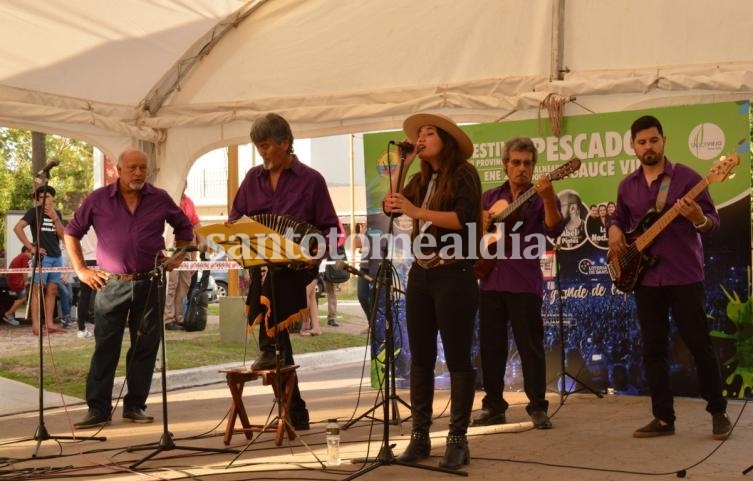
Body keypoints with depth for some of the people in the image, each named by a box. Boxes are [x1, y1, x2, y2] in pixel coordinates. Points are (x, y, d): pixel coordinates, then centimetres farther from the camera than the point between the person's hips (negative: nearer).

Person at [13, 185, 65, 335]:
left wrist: (54, 218, -6)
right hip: (42, 256, -6)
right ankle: (35, 325, -8)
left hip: (56, 257, 6)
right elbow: (17, 228, -12)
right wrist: (31, 247, -14)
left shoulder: (57, 213, 14)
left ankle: (49, 324, 12)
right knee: (37, 289, -7)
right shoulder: (34, 211, -2)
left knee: (52, 291, 7)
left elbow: (63, 236, 6)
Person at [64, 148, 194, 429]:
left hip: (149, 284, 2)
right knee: (105, 348, -1)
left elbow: (184, 227, 19)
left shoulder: (160, 199, 4)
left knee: (145, 347, 5)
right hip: (111, 284, -2)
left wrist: (179, 256, 9)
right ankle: (98, 408, 4)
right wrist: (81, 270, 4)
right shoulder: (98, 200, 1)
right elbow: (72, 232, 9)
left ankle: (135, 406, 15)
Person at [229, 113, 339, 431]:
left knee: (272, 271, -39)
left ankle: (269, 349, -30)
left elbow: (330, 229, 0)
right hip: (261, 266, 5)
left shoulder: (310, 180, 1)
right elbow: (235, 217, 17)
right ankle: (295, 413, 15)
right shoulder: (253, 178, 12)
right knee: (279, 339, 5)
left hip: (296, 267, -4)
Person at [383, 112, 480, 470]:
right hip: (420, 274, 7)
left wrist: (417, 211, -22)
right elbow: (390, 206, 7)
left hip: (453, 276, -7)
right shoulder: (422, 179, 16)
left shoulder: (463, 174, -6)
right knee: (420, 359, 9)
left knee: (457, 359, -2)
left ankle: (458, 440, 3)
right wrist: (401, 166, 3)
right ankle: (419, 436, 16)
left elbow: (464, 218, -20)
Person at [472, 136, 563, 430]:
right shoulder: (490, 196, 14)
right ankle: (494, 406, 17)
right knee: (491, 346, 8)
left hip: (524, 283, -4)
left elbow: (554, 230, -17)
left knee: (530, 346, -2)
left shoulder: (540, 198, 0)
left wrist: (548, 198, -33)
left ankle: (538, 407, 6)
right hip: (490, 280, 5)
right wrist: (479, 220, -2)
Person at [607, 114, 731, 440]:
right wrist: (614, 231, 0)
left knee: (699, 344, -1)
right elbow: (619, 218, 23)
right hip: (645, 278, 4)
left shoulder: (687, 177, -5)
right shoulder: (627, 186, 10)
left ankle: (718, 412, 14)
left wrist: (697, 217, -28)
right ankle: (663, 418, 13)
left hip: (685, 276, -4)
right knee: (653, 349, 5)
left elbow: (713, 223, -6)